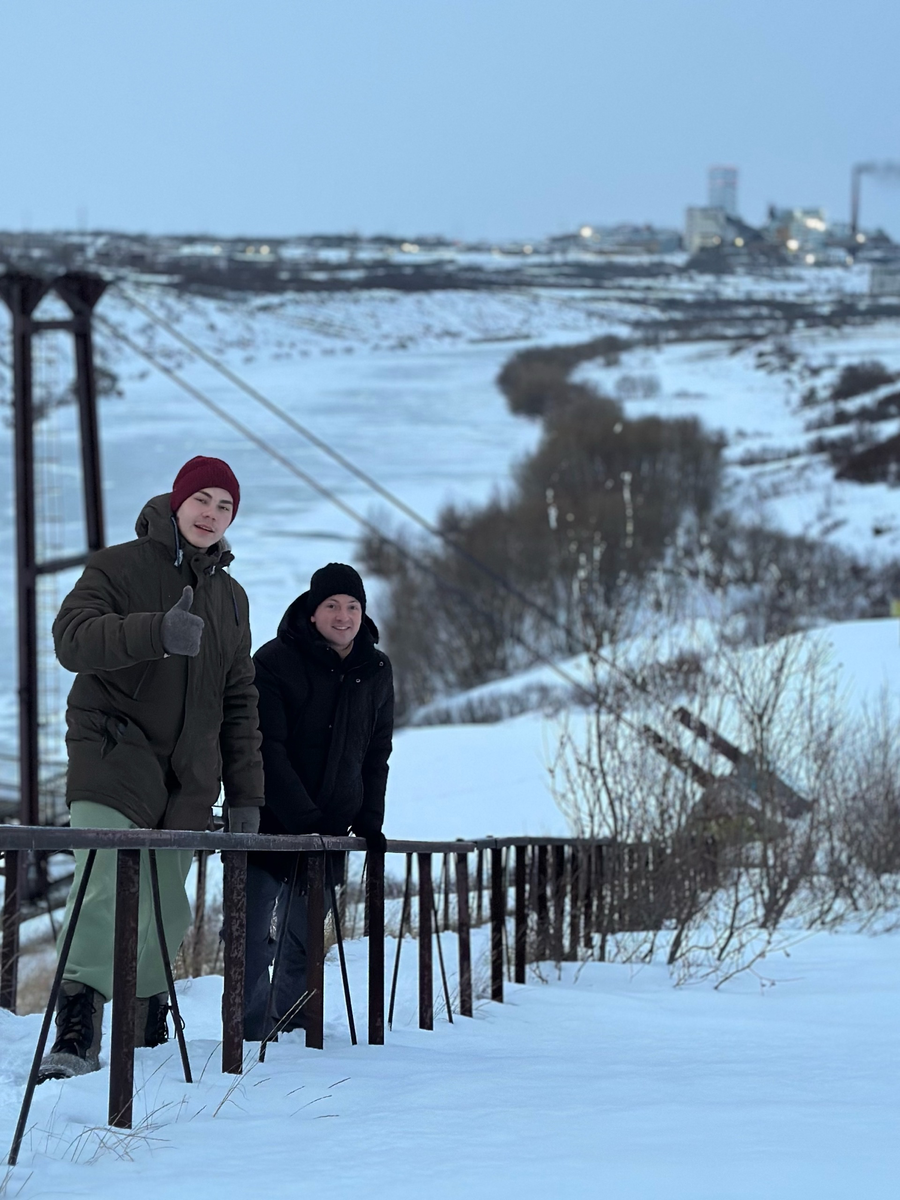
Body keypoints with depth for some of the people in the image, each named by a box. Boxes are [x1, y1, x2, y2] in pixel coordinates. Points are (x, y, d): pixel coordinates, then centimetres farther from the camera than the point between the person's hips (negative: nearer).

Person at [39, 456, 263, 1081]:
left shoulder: (231, 597, 19)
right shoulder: (119, 567, 1)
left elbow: (239, 702, 23)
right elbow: (72, 637, -16)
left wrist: (245, 790, 16)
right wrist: (158, 631, -31)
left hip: (188, 781, 6)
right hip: (113, 760, -6)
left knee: (168, 911, 6)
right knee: (102, 893, -21)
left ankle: (145, 1034, 19)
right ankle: (76, 1037, -25)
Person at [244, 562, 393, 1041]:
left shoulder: (375, 671, 6)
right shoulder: (275, 661, -10)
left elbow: (376, 753, 15)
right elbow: (266, 750, -15)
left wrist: (369, 821, 3)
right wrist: (305, 818, -22)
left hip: (329, 834, 5)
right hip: (268, 825, -4)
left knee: (305, 943, 9)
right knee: (254, 941, -8)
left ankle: (292, 1032, 17)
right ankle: (250, 1035, -3)